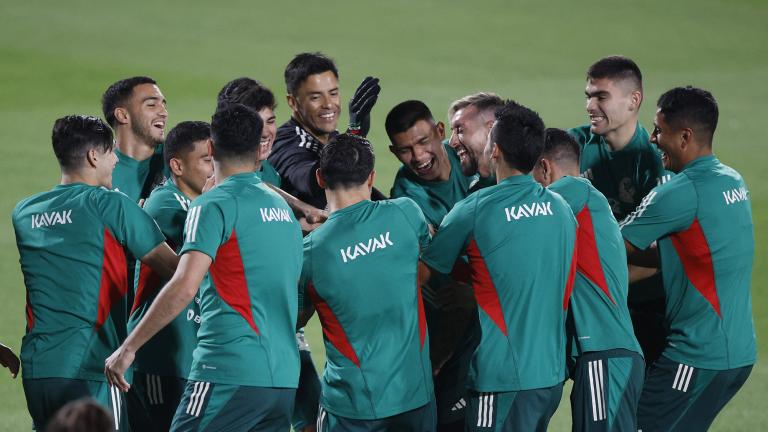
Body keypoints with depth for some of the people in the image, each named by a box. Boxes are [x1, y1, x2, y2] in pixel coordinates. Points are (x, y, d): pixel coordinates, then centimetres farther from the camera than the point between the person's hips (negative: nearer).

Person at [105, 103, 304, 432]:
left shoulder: (213, 205, -7)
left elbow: (184, 286, -18)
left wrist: (128, 348, -14)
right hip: (285, 378, 7)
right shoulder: (283, 207, 17)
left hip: (230, 373, -7)